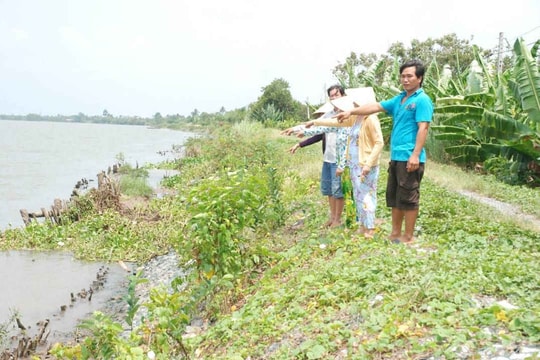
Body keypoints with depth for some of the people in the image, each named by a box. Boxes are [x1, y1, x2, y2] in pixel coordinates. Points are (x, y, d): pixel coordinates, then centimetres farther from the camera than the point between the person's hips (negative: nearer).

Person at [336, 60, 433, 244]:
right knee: (394, 196, 15)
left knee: (408, 198, -1)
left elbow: (423, 128, -16)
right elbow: (376, 107, 19)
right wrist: (351, 111, 13)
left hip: (409, 158, -9)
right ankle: (395, 233, 26)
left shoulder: (422, 100, -9)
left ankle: (408, 237, 9)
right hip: (396, 157, 9)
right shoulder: (399, 99, 17)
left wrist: (415, 155, -23)